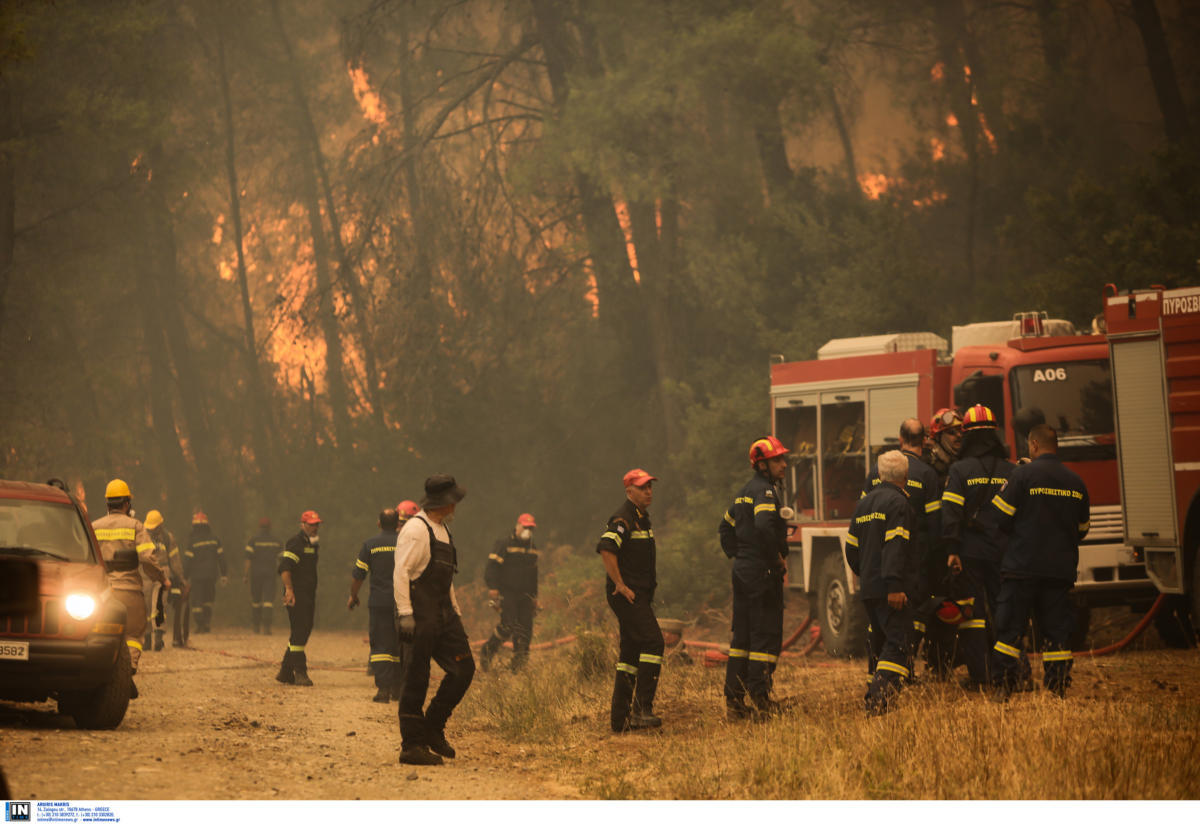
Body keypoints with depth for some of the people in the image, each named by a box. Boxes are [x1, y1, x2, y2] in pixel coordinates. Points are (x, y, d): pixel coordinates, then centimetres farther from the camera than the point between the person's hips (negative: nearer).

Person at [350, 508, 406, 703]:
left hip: (379, 602, -2)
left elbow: (358, 575, -1)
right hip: (403, 603, 2)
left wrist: (353, 596, 14)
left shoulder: (370, 544, -1)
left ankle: (383, 688, -14)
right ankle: (396, 689, 18)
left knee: (380, 646, -2)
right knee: (399, 647, 12)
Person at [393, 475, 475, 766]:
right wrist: (405, 613, -23)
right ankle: (412, 746, 1)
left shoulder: (442, 529, 19)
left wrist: (456, 611, 23)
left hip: (443, 612, 9)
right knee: (417, 680, -5)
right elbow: (401, 572, -18)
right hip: (421, 615, -9)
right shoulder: (416, 529, -12)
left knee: (463, 668, 3)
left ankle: (433, 729, 15)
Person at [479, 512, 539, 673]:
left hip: (525, 595, 6)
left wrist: (534, 596, 27)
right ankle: (487, 652, 1)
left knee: (526, 627, -2)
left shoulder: (532, 548, 19)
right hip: (507, 592, -6)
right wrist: (492, 587, -21)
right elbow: (492, 566, -10)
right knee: (508, 625, -17)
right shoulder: (504, 545, -3)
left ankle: (519, 664, 3)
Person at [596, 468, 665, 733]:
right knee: (652, 641, -19)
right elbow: (606, 549, -26)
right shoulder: (623, 519, -13)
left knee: (631, 652, 10)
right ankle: (642, 708, -21)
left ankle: (620, 717, 13)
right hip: (627, 595, -10)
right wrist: (620, 585, -24)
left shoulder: (643, 519, 20)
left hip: (640, 596, 10)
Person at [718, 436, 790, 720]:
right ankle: (760, 697, -7)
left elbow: (726, 527, 26)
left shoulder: (745, 491, 18)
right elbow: (764, 525, -30)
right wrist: (777, 558, -18)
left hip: (742, 570, 9)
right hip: (763, 572, -9)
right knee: (766, 636, -5)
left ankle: (734, 701, 11)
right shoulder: (764, 490, -13)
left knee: (742, 636, 10)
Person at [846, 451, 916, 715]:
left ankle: (876, 701, 16)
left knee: (880, 642, 17)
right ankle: (878, 698, -25)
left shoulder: (863, 503, 16)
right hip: (891, 590, -8)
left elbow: (851, 548, 21)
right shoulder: (897, 502, -10)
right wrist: (894, 585, -23)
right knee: (899, 643, -10)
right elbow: (895, 547, -19)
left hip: (868, 587, 8)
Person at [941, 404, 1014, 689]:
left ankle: (978, 675, -2)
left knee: (973, 612, 1)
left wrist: (952, 550, -10)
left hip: (971, 551, -3)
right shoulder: (1010, 471, 5)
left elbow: (951, 512, -11)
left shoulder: (960, 470, -5)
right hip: (1002, 552, 3)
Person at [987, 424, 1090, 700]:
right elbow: (1082, 529, 16)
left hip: (1022, 564, -4)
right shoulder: (1075, 482, 7)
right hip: (1062, 569, 4)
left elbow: (999, 516, -7)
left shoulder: (1023, 475, -9)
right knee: (1057, 629, 8)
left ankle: (1003, 687, -2)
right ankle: (1058, 689, 5)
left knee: (1009, 628, 2)